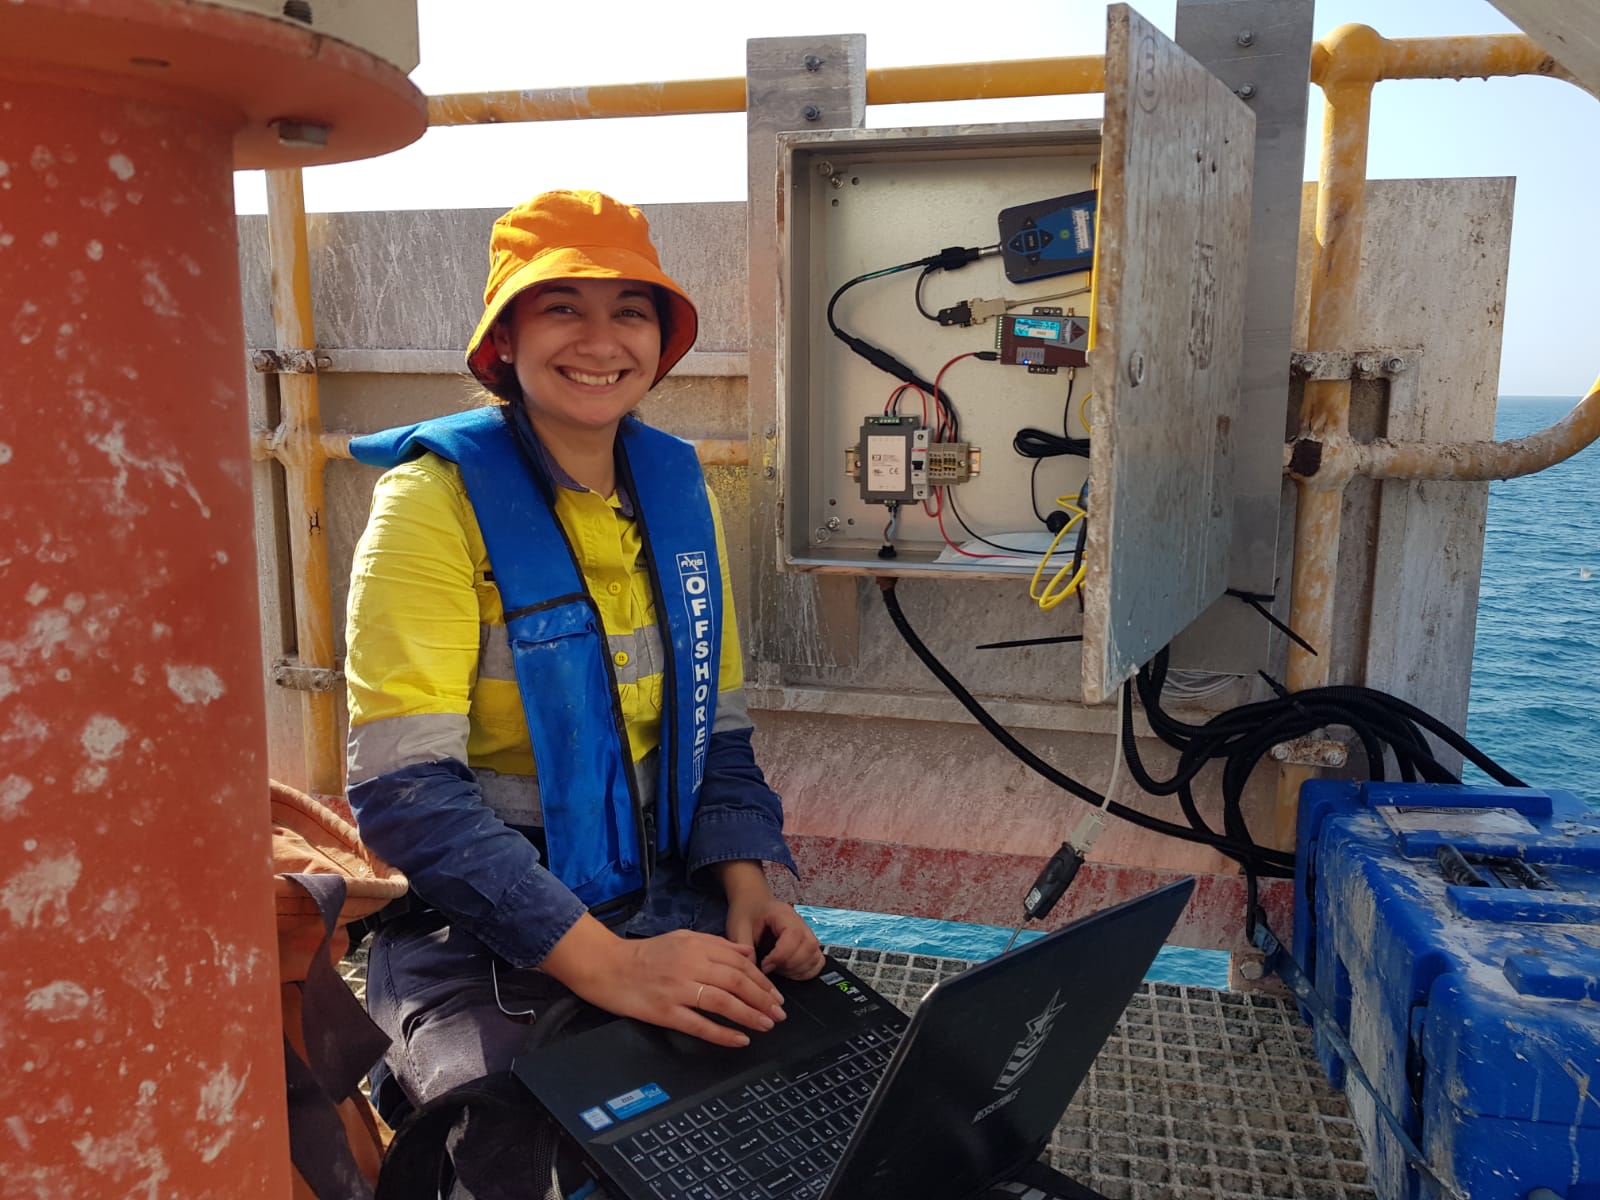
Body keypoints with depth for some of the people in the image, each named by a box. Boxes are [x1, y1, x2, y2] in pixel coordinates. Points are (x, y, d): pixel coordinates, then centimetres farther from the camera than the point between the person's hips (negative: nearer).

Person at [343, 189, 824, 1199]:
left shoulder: (677, 487, 4)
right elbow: (405, 789, -20)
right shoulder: (437, 499, -13)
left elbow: (718, 725, 8)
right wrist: (602, 961, -27)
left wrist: (747, 883, -8)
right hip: (478, 930, -4)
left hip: (659, 901, 5)